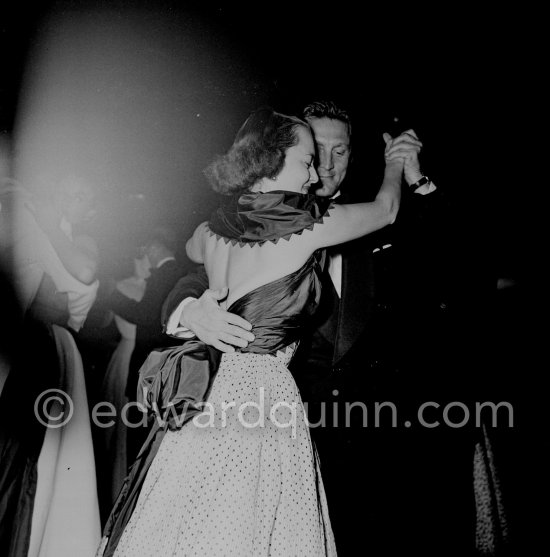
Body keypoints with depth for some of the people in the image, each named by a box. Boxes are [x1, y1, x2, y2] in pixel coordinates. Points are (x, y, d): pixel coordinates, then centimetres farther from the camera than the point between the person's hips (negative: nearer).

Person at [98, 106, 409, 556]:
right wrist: (396, 163, 30)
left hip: (210, 392, 7)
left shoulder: (212, 231, 7)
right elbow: (386, 209, 9)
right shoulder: (311, 224, -9)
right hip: (262, 390, -6)